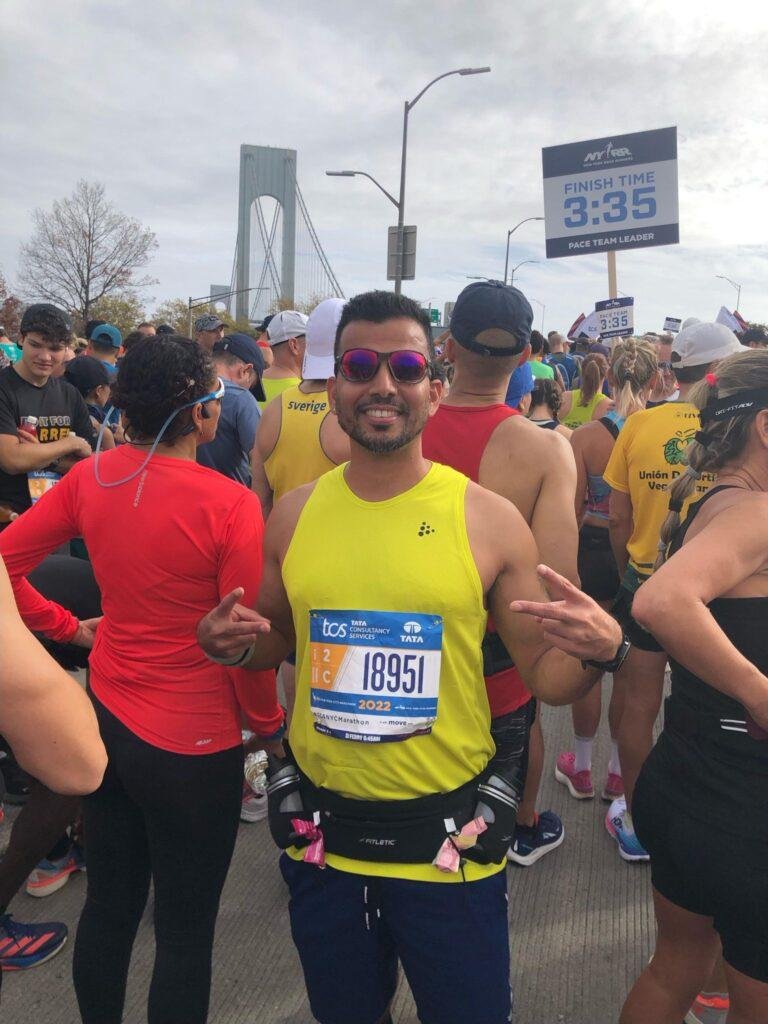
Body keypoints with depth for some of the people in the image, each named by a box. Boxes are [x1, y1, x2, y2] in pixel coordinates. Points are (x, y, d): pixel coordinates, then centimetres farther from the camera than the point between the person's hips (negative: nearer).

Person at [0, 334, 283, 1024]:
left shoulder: (91, 477, -6)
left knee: (107, 906, 25)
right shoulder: (229, 504, -22)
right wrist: (268, 722, -1)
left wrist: (64, 624, 10)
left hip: (106, 716, 6)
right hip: (193, 743, -6)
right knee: (185, 933, 15)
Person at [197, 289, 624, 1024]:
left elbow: (543, 674, -4)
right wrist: (233, 645, -9)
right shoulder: (294, 514, -3)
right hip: (322, 831, 3)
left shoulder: (490, 520, -11)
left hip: (449, 839, -2)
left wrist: (597, 655, -25)